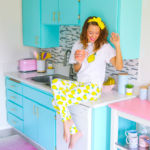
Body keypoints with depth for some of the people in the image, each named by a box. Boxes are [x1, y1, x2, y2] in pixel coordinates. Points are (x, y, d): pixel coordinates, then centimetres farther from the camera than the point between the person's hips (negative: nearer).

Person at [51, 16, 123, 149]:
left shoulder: (104, 47, -1)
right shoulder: (78, 45, 12)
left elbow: (119, 66, -12)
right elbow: (76, 70, 13)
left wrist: (117, 45, -20)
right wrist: (79, 62, -9)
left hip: (93, 88, -6)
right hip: (79, 84, 6)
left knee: (59, 101, -25)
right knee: (56, 83, -24)